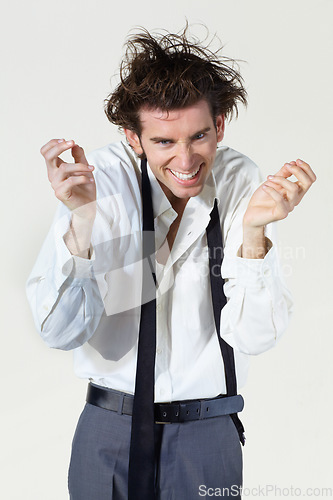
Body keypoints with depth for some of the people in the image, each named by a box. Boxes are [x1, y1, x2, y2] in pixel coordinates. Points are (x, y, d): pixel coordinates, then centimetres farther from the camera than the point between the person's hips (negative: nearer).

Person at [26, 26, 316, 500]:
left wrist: (254, 230, -27)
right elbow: (60, 332, -17)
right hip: (110, 432, 0)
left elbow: (254, 337, -13)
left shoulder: (243, 183, -9)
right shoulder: (103, 177, -13)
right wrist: (82, 218, -29)